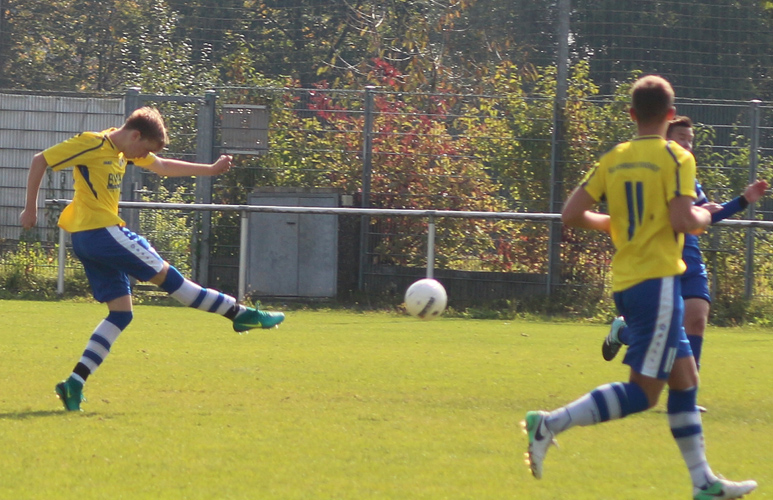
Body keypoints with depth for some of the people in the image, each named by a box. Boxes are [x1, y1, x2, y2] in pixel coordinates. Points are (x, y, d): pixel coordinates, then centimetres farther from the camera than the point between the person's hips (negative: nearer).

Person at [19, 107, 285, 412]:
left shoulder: (123, 150, 17)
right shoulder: (92, 145, -12)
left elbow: (162, 166, 31)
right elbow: (40, 161, -11)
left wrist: (211, 170, 31)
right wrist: (30, 209, -8)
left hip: (88, 239, 10)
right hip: (100, 231, -10)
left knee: (121, 313, 5)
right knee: (166, 275, -2)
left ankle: (74, 385, -4)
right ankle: (241, 315, 5)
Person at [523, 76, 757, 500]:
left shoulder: (612, 160, 8)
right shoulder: (675, 158, -9)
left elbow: (571, 214, 2)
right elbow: (682, 221, -19)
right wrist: (704, 217, 3)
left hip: (625, 283, 8)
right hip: (657, 280, -8)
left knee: (684, 378, 14)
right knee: (643, 392, -6)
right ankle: (550, 424, -17)